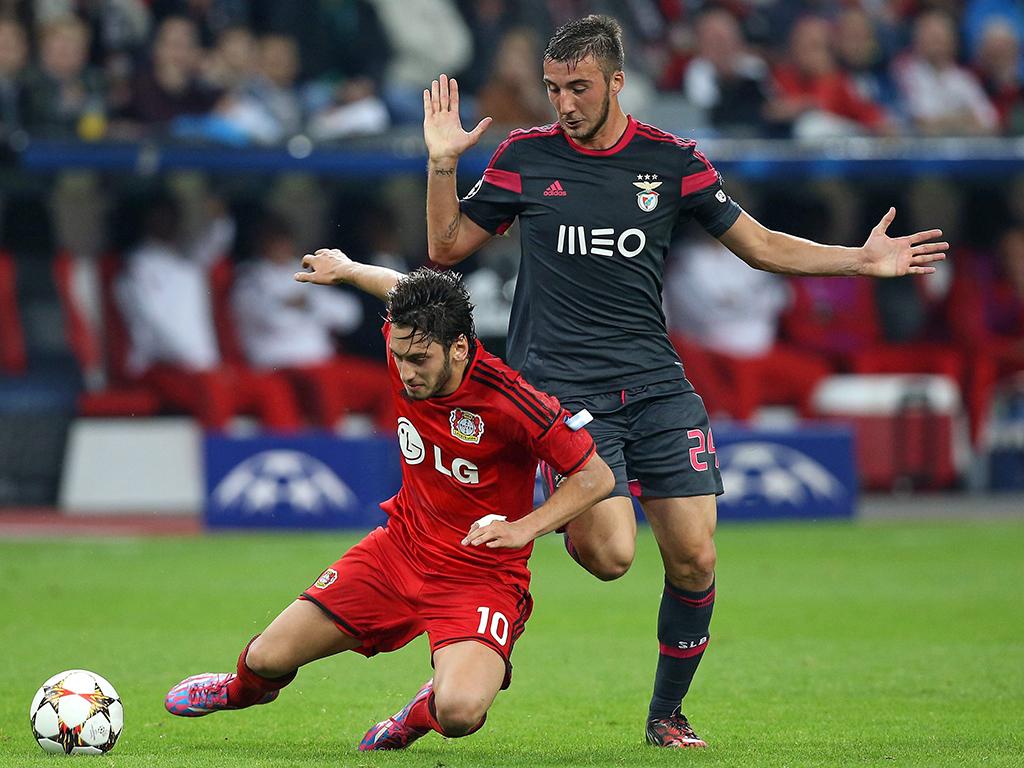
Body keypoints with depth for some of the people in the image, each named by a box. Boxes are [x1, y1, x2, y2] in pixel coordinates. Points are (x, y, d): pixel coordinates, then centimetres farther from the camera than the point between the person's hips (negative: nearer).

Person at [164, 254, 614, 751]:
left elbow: (596, 477, -16)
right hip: (401, 546, 5)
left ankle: (424, 713, 8)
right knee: (268, 658, 5)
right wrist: (346, 269, 33)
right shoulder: (405, 344, -10)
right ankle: (243, 689, 46)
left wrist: (523, 528, -25)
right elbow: (399, 288, 16)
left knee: (459, 714, -32)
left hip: (480, 575, -5)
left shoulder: (509, 402, -26)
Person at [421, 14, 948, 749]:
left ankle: (667, 714, 14)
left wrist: (861, 260, 3)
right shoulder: (525, 156, 2)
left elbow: (759, 244, 13)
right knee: (608, 554, -21)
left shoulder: (671, 159, 5)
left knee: (694, 557, -5)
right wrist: (443, 164, -6)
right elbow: (446, 247, 9)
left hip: (654, 379, 2)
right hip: (562, 383, -2)